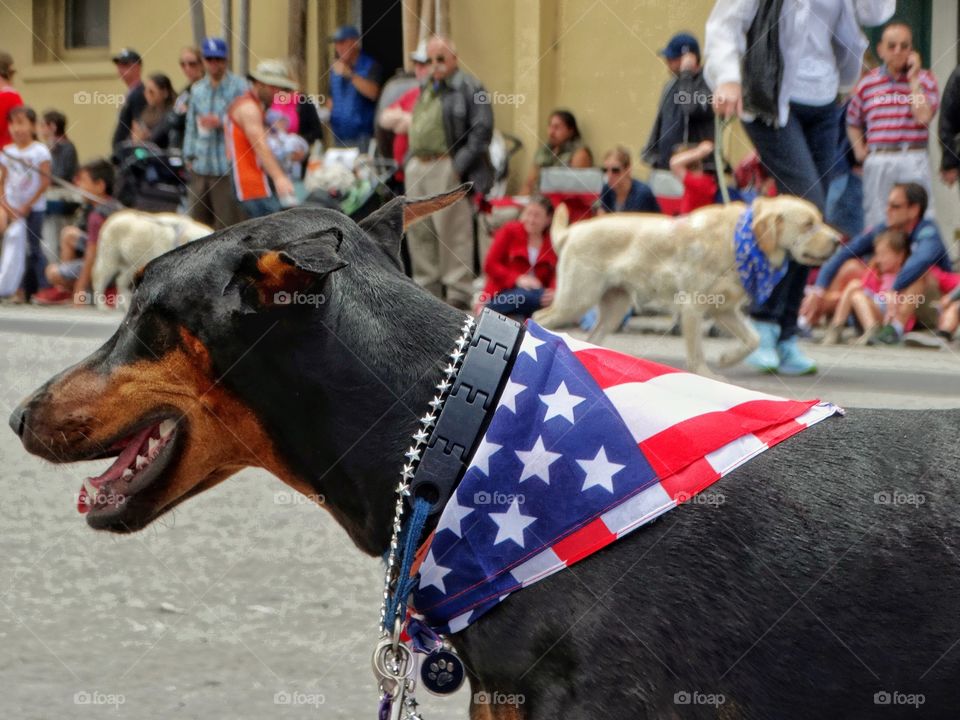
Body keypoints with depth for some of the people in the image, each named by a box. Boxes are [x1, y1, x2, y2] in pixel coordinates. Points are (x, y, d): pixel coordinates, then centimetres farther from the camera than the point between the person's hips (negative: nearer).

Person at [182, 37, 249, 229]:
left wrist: (221, 123, -17)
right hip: (201, 167, 6)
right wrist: (189, 155, 13)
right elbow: (191, 125, 20)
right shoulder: (197, 89, 17)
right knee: (198, 219, 9)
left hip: (227, 167, -6)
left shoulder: (238, 86, -1)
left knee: (228, 220, -7)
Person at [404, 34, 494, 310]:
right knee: (418, 231, 10)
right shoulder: (427, 88, 20)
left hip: (446, 169, -8)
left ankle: (458, 294, -3)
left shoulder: (468, 87, -5)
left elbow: (482, 130, -12)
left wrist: (459, 166, -16)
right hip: (417, 168, 8)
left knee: (453, 233, -7)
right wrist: (410, 161, 14)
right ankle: (427, 287, 19)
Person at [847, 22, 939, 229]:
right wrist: (859, 150, 7)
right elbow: (853, 122, 22)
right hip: (877, 163, 2)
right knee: (875, 222, 5)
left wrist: (913, 78, -7)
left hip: (913, 160, -2)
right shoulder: (868, 83, 9)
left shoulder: (924, 79, 6)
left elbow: (923, 116, -12)